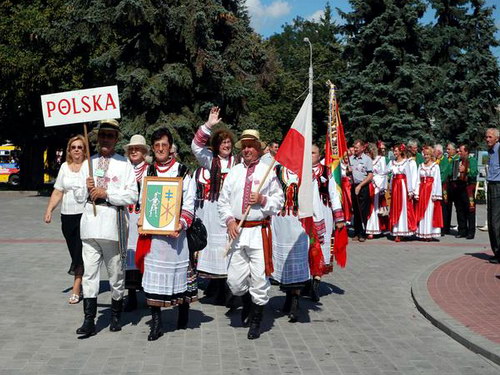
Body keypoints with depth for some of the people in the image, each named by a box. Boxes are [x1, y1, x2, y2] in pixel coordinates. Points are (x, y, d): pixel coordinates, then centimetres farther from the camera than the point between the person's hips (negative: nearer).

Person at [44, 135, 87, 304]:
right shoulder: (65, 167, 13)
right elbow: (58, 192, 15)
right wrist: (49, 210, 7)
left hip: (85, 214, -5)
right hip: (67, 215, 5)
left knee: (81, 253, -7)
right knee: (74, 252, 8)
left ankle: (76, 290, -2)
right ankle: (83, 284, 21)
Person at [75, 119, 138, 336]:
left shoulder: (124, 165, 0)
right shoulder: (89, 163, 14)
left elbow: (132, 196, -8)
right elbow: (80, 196, 17)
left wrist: (106, 193, -14)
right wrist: (87, 189, -5)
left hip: (113, 223, -3)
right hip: (91, 222, 3)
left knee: (116, 272, 9)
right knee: (90, 272, 0)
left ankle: (116, 316, 24)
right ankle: (89, 321, 1)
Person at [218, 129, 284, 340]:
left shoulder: (268, 172, 2)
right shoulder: (233, 172, 10)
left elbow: (279, 200, 4)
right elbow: (223, 200, 12)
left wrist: (263, 200, -13)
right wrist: (229, 220, -3)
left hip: (259, 232, -3)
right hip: (237, 230, 3)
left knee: (259, 279, 0)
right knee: (235, 279, 6)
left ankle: (256, 322, 14)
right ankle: (247, 304, 37)